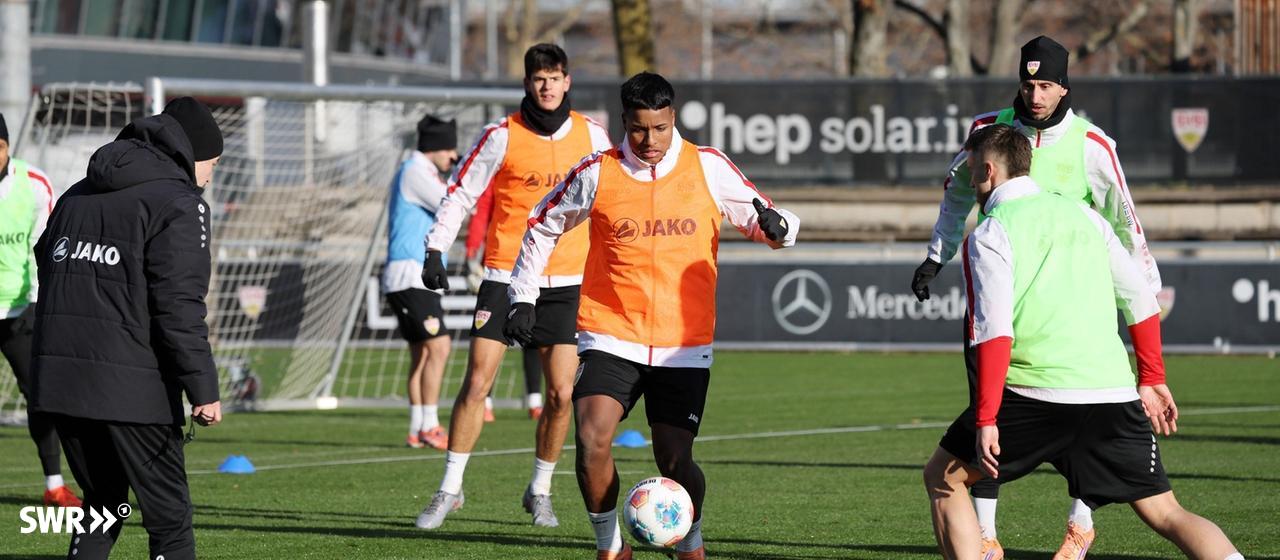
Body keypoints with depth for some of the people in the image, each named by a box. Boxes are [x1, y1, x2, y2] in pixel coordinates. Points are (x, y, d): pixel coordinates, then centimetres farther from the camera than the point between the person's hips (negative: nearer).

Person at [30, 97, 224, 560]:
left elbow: (46, 270, 20)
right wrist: (203, 389, -13)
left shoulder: (78, 195, 19)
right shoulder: (178, 204, -5)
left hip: (59, 380, 7)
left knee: (103, 501, 19)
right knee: (169, 520, -1)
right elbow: (179, 305, -13)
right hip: (131, 385, -7)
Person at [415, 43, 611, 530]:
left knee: (561, 394, -2)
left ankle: (539, 490, 16)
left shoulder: (591, 136, 4)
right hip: (505, 277, -2)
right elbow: (461, 194, 0)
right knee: (476, 383, -8)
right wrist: (435, 250, -10)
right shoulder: (502, 136, -4)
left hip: (565, 283, 2)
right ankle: (449, 489, 1)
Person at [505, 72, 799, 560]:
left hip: (684, 344, 0)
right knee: (592, 442, -19)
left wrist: (775, 226, -16)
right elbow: (542, 227, 15)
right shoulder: (597, 174, -1)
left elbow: (761, 221, 8)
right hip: (610, 337, 0)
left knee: (676, 461, -5)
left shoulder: (709, 168, 0)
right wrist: (524, 295, 10)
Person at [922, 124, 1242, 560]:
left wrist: (985, 418, -13)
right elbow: (1141, 299, 16)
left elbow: (995, 330, -11)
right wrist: (1152, 379, 24)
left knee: (942, 479, 15)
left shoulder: (990, 234, 0)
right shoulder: (1082, 215, 16)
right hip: (1115, 396, 4)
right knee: (1164, 513, 6)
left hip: (1035, 394, -4)